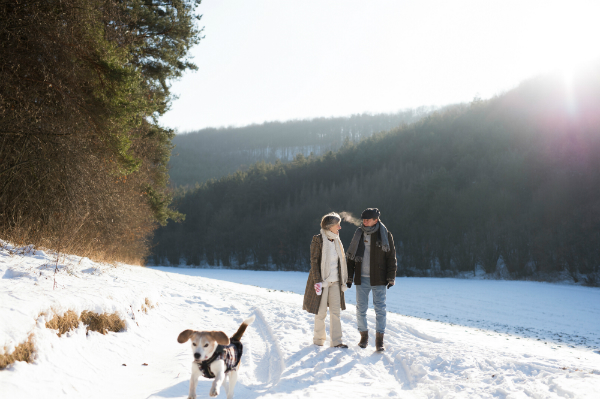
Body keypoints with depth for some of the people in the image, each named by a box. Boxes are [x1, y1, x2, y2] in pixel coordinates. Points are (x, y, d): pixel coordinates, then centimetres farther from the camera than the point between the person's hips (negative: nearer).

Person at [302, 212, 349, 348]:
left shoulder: (336, 241, 10)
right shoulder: (318, 240, -9)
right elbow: (314, 262, -12)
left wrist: (343, 280, 14)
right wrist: (317, 281, -18)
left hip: (335, 281, 6)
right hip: (322, 281, -6)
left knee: (335, 311, 3)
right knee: (321, 311, 4)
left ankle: (336, 341, 7)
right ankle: (318, 339, 21)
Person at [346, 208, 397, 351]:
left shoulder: (385, 235, -2)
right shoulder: (358, 234, 6)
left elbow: (391, 257, 0)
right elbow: (351, 256, 11)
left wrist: (391, 278, -5)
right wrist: (349, 277, 7)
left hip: (378, 279, -3)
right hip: (361, 279, 3)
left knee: (380, 309, -2)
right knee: (361, 309, 5)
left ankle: (379, 340, 6)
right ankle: (364, 336, 21)